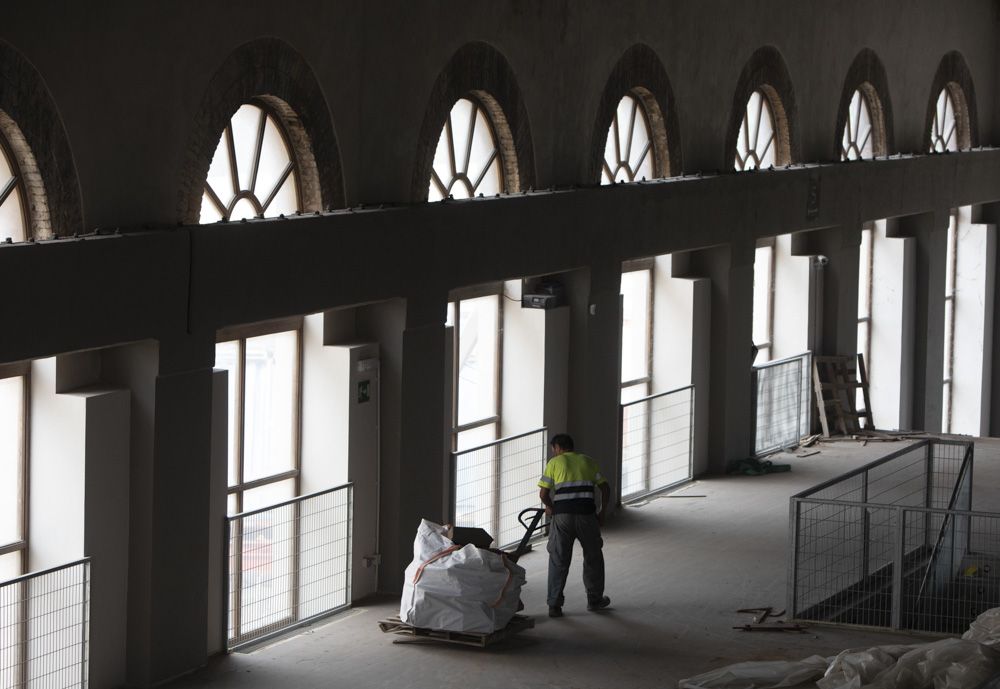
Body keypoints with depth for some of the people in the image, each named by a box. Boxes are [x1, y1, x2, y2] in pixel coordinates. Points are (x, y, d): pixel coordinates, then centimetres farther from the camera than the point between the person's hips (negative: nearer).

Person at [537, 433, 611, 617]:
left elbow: (543, 494, 1)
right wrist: (602, 512, 18)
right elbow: (605, 488, 10)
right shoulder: (588, 462, 17)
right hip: (587, 515, 2)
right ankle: (594, 599, 30)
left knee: (558, 560, 7)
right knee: (593, 557, 20)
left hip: (562, 515, -2)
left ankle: (554, 605, 4)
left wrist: (550, 507, 21)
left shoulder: (554, 463, 8)